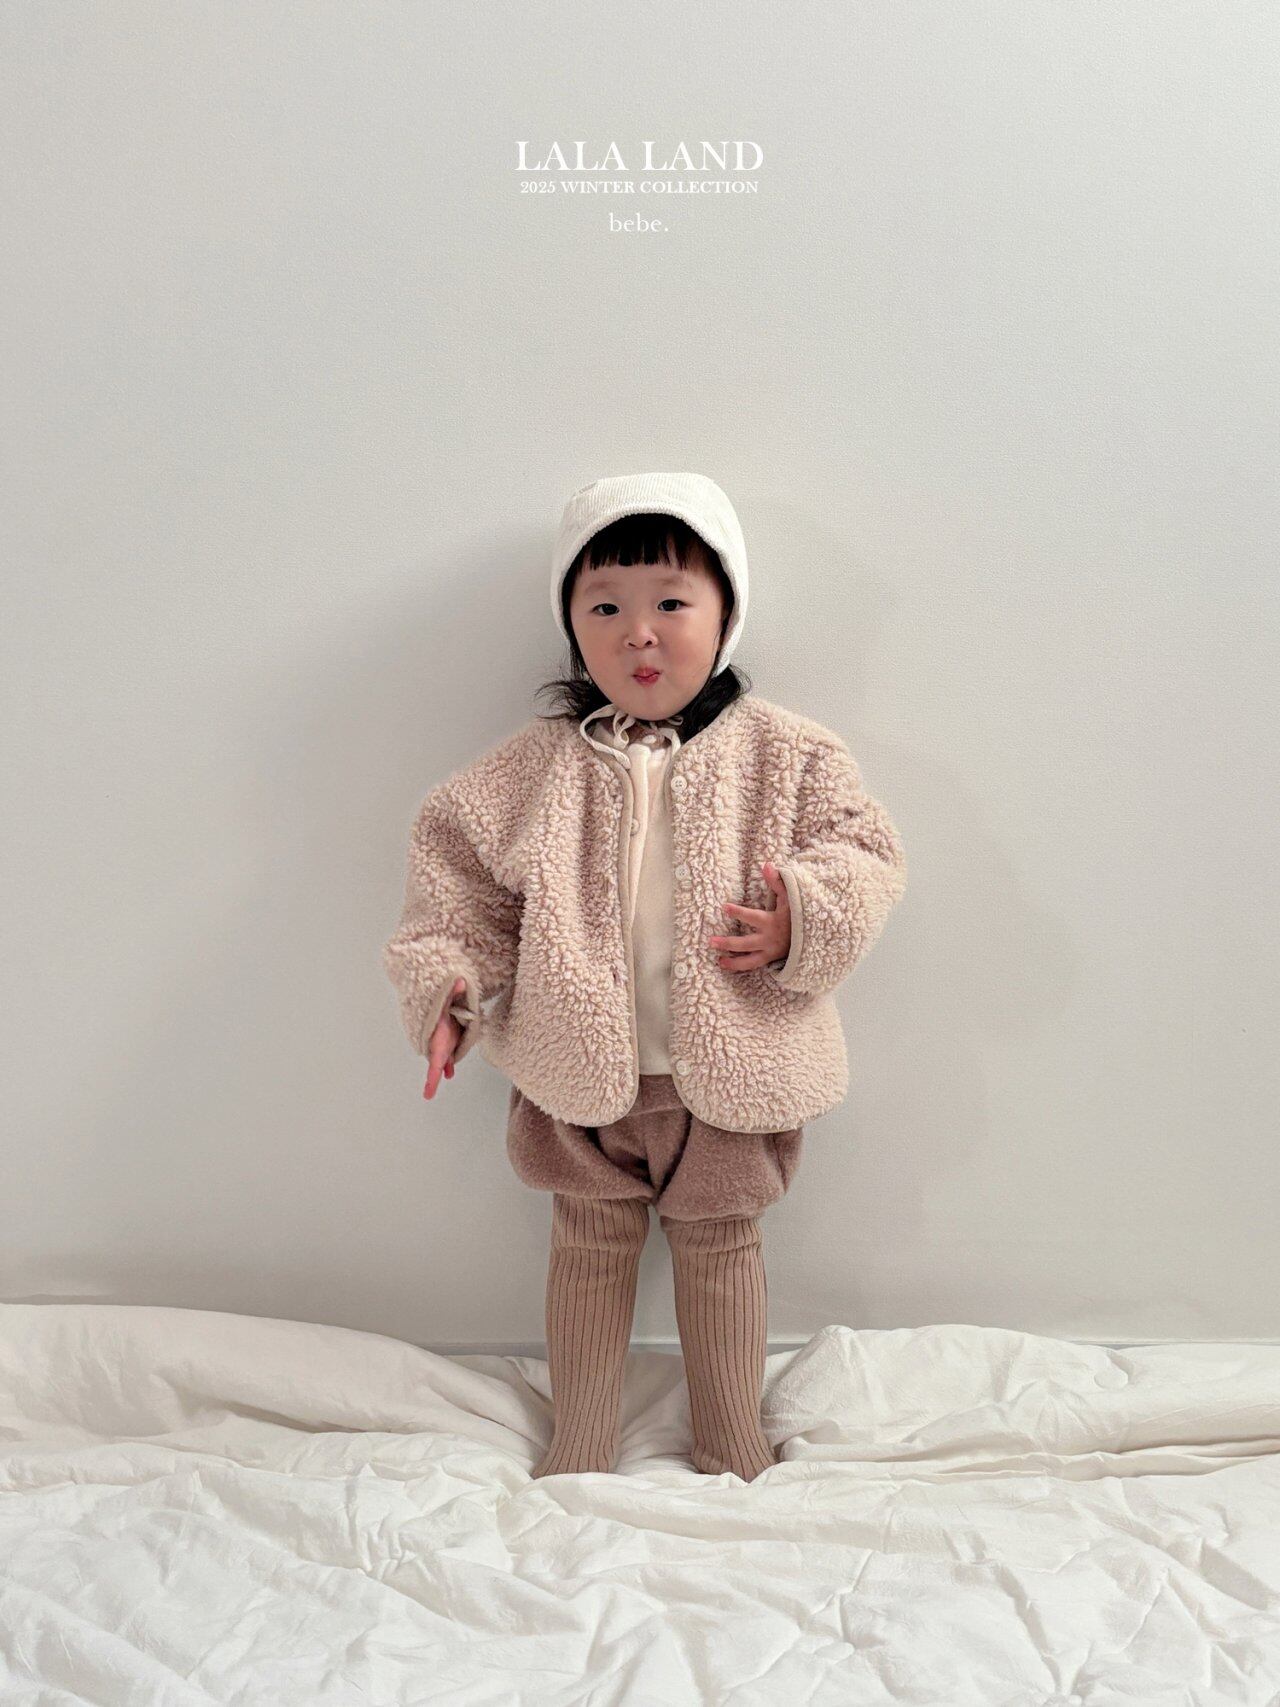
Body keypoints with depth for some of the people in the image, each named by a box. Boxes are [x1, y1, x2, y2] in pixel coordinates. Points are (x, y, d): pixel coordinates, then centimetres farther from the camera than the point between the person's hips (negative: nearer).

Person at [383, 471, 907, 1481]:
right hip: (580, 1063, 1)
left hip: (728, 1064, -1)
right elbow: (457, 869, 1)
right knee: (591, 1242, 16)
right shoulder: (537, 767, -3)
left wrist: (802, 921, -21)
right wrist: (447, 982, -10)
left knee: (720, 1244, 16)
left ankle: (733, 1442, 38)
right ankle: (581, 1440, 38)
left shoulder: (782, 752, -6)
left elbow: (866, 849, -3)